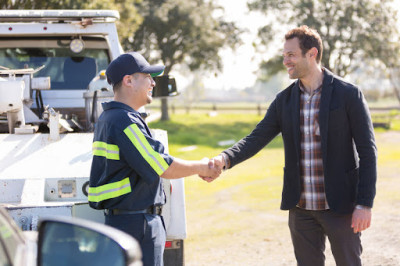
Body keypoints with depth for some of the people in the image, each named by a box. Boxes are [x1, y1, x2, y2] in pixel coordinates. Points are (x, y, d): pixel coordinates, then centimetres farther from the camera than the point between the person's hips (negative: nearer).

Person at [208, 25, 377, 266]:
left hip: (340, 206, -4)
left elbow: (367, 151, -7)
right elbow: (257, 138, -2)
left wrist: (365, 203, -13)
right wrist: (226, 159, -22)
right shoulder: (284, 100, 6)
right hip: (301, 208, 4)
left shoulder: (349, 94, -7)